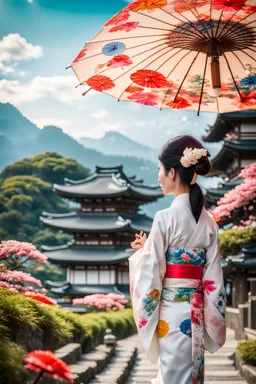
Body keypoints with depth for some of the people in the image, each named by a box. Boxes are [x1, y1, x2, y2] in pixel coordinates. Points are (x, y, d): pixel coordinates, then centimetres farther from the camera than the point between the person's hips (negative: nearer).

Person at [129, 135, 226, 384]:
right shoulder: (208, 221, 6)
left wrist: (142, 252, 6)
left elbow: (151, 274, -12)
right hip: (196, 312, 6)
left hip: (171, 311, -6)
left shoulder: (165, 218, -13)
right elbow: (212, 278, 6)